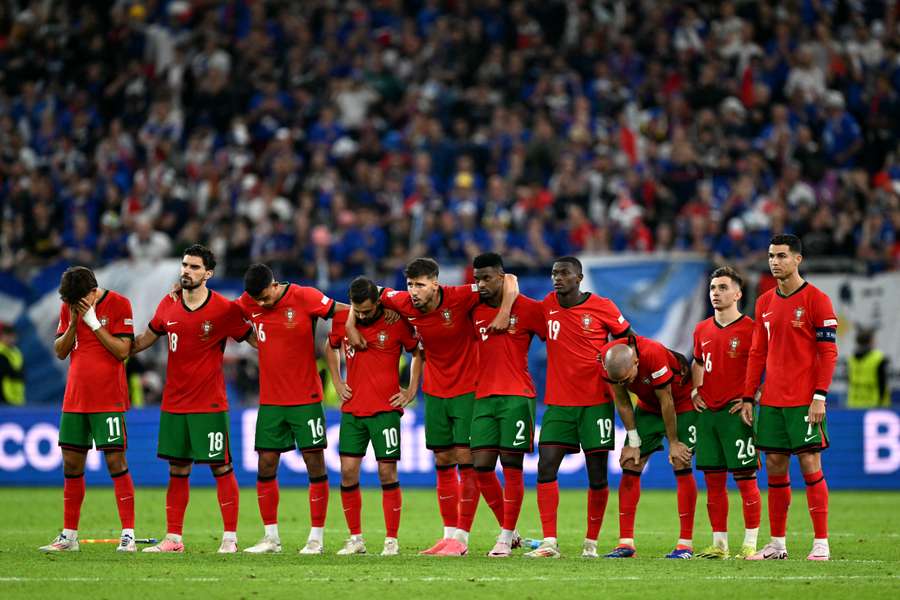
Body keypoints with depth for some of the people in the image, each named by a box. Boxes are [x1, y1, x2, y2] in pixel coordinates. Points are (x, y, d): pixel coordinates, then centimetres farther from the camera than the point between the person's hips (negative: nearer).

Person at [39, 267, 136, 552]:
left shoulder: (118, 304, -8)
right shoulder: (68, 308, 7)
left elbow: (122, 350, -13)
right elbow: (60, 352, 8)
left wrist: (93, 322, -16)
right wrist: (73, 323, -7)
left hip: (108, 400, -5)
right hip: (75, 399, 5)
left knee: (115, 461, -9)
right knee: (71, 464, 7)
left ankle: (128, 535, -7)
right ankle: (69, 536, 14)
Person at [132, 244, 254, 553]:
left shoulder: (224, 309, -9)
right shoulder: (168, 305, 6)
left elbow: (256, 339, -1)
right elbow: (146, 339, 20)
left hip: (209, 405, -5)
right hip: (173, 403, 5)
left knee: (221, 467, -2)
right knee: (177, 470, 8)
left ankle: (230, 537, 4)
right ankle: (173, 537, 13)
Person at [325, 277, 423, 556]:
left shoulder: (396, 322, -7)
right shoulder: (342, 320, 2)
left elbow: (417, 353, 6)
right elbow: (331, 348, 23)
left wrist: (411, 391, 1)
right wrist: (337, 382, 13)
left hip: (385, 409, -3)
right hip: (352, 409, 3)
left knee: (387, 472, -3)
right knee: (348, 471, -1)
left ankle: (391, 540, 4)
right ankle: (355, 538, 10)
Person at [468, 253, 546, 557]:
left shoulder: (528, 308, -2)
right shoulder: (474, 310, 10)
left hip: (517, 396, -4)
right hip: (484, 396, 4)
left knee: (512, 466, -4)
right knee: (481, 466, -2)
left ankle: (506, 537, 3)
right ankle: (506, 527, 15)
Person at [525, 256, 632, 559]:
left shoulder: (602, 308, -4)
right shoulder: (547, 306, 5)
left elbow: (628, 339, 6)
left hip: (596, 401, -3)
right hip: (558, 402, 3)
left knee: (597, 475, 0)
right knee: (546, 467, -10)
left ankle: (591, 543, 13)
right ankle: (549, 543, -10)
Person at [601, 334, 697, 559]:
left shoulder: (653, 355, -38)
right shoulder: (607, 360, -22)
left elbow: (666, 401, -26)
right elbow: (622, 402, -9)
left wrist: (673, 443, -16)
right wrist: (633, 443, -8)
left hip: (682, 403, -5)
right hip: (649, 405, 5)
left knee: (681, 466, -13)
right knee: (630, 465, -4)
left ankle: (686, 543, -10)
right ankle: (626, 543, -2)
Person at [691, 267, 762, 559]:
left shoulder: (749, 329, -7)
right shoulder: (702, 330, 12)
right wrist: (695, 390, 14)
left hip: (736, 412, -6)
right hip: (708, 412, 6)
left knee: (746, 478, -5)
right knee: (713, 480, 7)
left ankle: (750, 543, -1)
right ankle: (719, 544, 12)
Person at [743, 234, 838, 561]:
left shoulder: (816, 300, -5)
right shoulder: (765, 303, 13)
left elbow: (828, 352, -8)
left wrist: (819, 396, -16)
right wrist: (748, 397, 10)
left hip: (804, 401, -6)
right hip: (771, 400, 6)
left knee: (810, 464, -6)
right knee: (775, 468, 6)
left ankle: (821, 543, -3)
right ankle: (777, 544, 12)